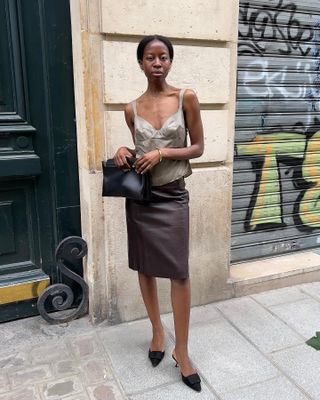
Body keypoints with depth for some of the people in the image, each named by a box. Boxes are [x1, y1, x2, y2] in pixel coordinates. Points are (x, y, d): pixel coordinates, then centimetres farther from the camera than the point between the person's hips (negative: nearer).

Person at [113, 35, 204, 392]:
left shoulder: (186, 98, -3)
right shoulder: (132, 109, 4)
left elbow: (198, 147, -2)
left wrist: (162, 153, -16)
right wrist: (125, 154, -6)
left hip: (172, 195, -3)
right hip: (140, 195, 3)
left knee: (179, 271, -1)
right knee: (145, 266, 11)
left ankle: (181, 349, 14)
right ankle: (157, 330, 32)